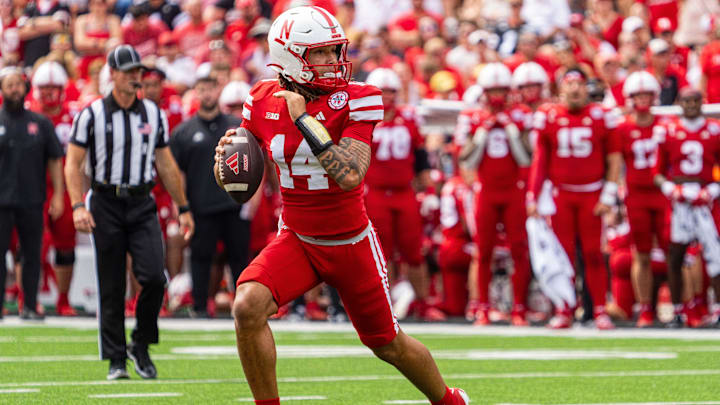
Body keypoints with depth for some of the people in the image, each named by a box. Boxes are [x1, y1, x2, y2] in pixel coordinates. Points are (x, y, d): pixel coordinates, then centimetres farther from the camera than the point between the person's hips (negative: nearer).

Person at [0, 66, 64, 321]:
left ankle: (30, 306, 11)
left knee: (32, 254, 4)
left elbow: (54, 161, 10)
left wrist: (58, 195, 2)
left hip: (32, 201, 2)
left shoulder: (40, 124, 8)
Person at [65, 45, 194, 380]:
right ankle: (116, 359, 9)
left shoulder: (154, 114, 9)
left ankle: (141, 346, 7)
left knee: (153, 277, -13)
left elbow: (165, 165, 16)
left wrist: (183, 208, 16)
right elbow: (73, 164, -3)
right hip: (106, 205, -2)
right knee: (111, 288, 0)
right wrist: (78, 206, -16)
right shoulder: (91, 115, -2)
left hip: (142, 205, 2)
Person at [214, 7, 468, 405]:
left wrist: (304, 119, -29)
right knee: (248, 305, -25)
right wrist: (227, 158, -17)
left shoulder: (355, 101, -17)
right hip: (296, 240, 2)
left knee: (388, 345, 10)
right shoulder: (264, 102, -6)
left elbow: (350, 175, -30)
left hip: (351, 243, -2)